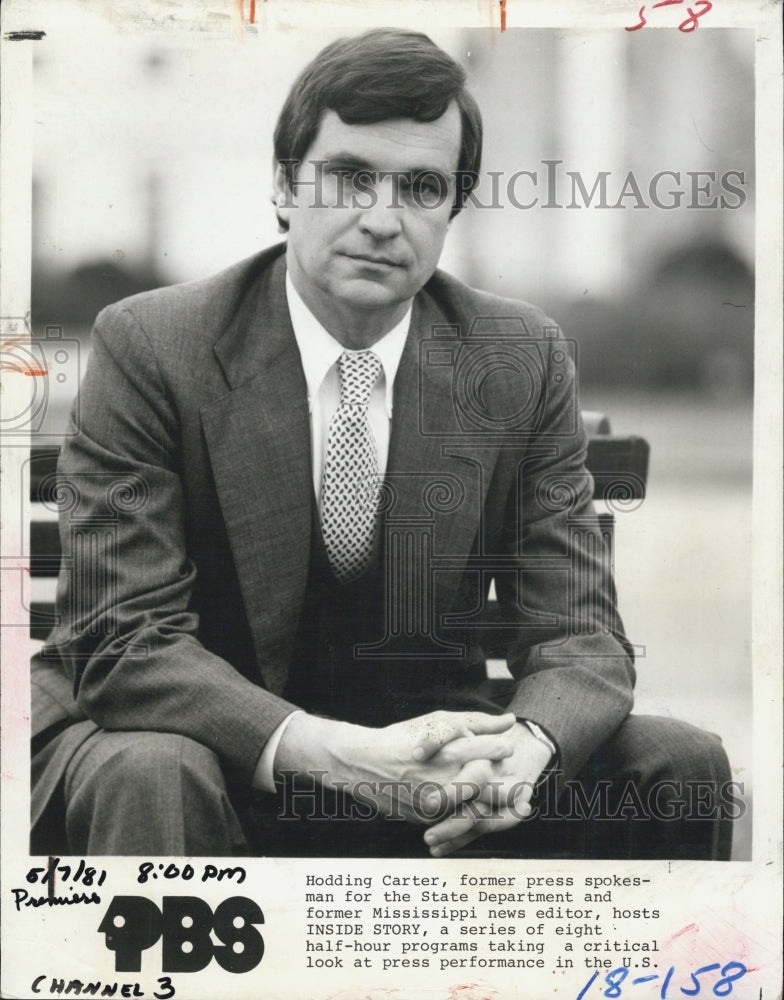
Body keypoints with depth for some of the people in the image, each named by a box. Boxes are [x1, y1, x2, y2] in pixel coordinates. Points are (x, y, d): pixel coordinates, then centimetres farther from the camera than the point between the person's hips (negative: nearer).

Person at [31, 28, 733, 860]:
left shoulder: (523, 360, -1)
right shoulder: (150, 348, -12)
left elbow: (576, 632, -4)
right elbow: (127, 639, -18)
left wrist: (525, 746, -30)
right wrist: (341, 754, -34)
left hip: (419, 752, 4)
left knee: (681, 765, -15)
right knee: (150, 778, -37)